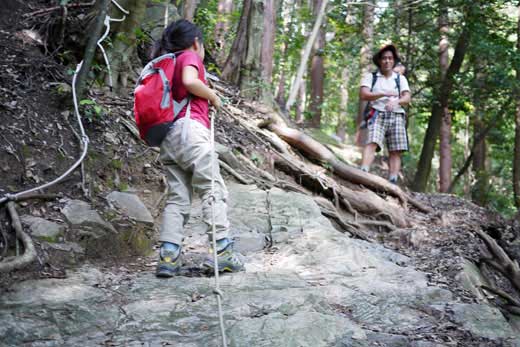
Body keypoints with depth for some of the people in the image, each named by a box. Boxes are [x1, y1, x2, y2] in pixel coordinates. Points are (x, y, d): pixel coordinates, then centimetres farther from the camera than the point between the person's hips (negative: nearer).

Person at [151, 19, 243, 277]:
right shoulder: (190, 57, 6)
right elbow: (190, 81, -16)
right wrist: (213, 96, -1)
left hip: (168, 135, 8)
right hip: (190, 128, -8)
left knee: (177, 197, 4)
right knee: (213, 190, -5)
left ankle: (168, 256, -7)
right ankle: (222, 251, -10)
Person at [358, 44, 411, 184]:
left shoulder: (400, 79, 19)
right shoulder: (370, 77, 13)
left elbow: (407, 98, 5)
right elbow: (363, 94, -3)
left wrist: (395, 101, -18)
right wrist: (384, 94, -16)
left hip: (396, 116, 3)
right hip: (377, 115, -3)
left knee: (395, 151, -7)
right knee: (371, 143, -25)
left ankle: (393, 181, -10)